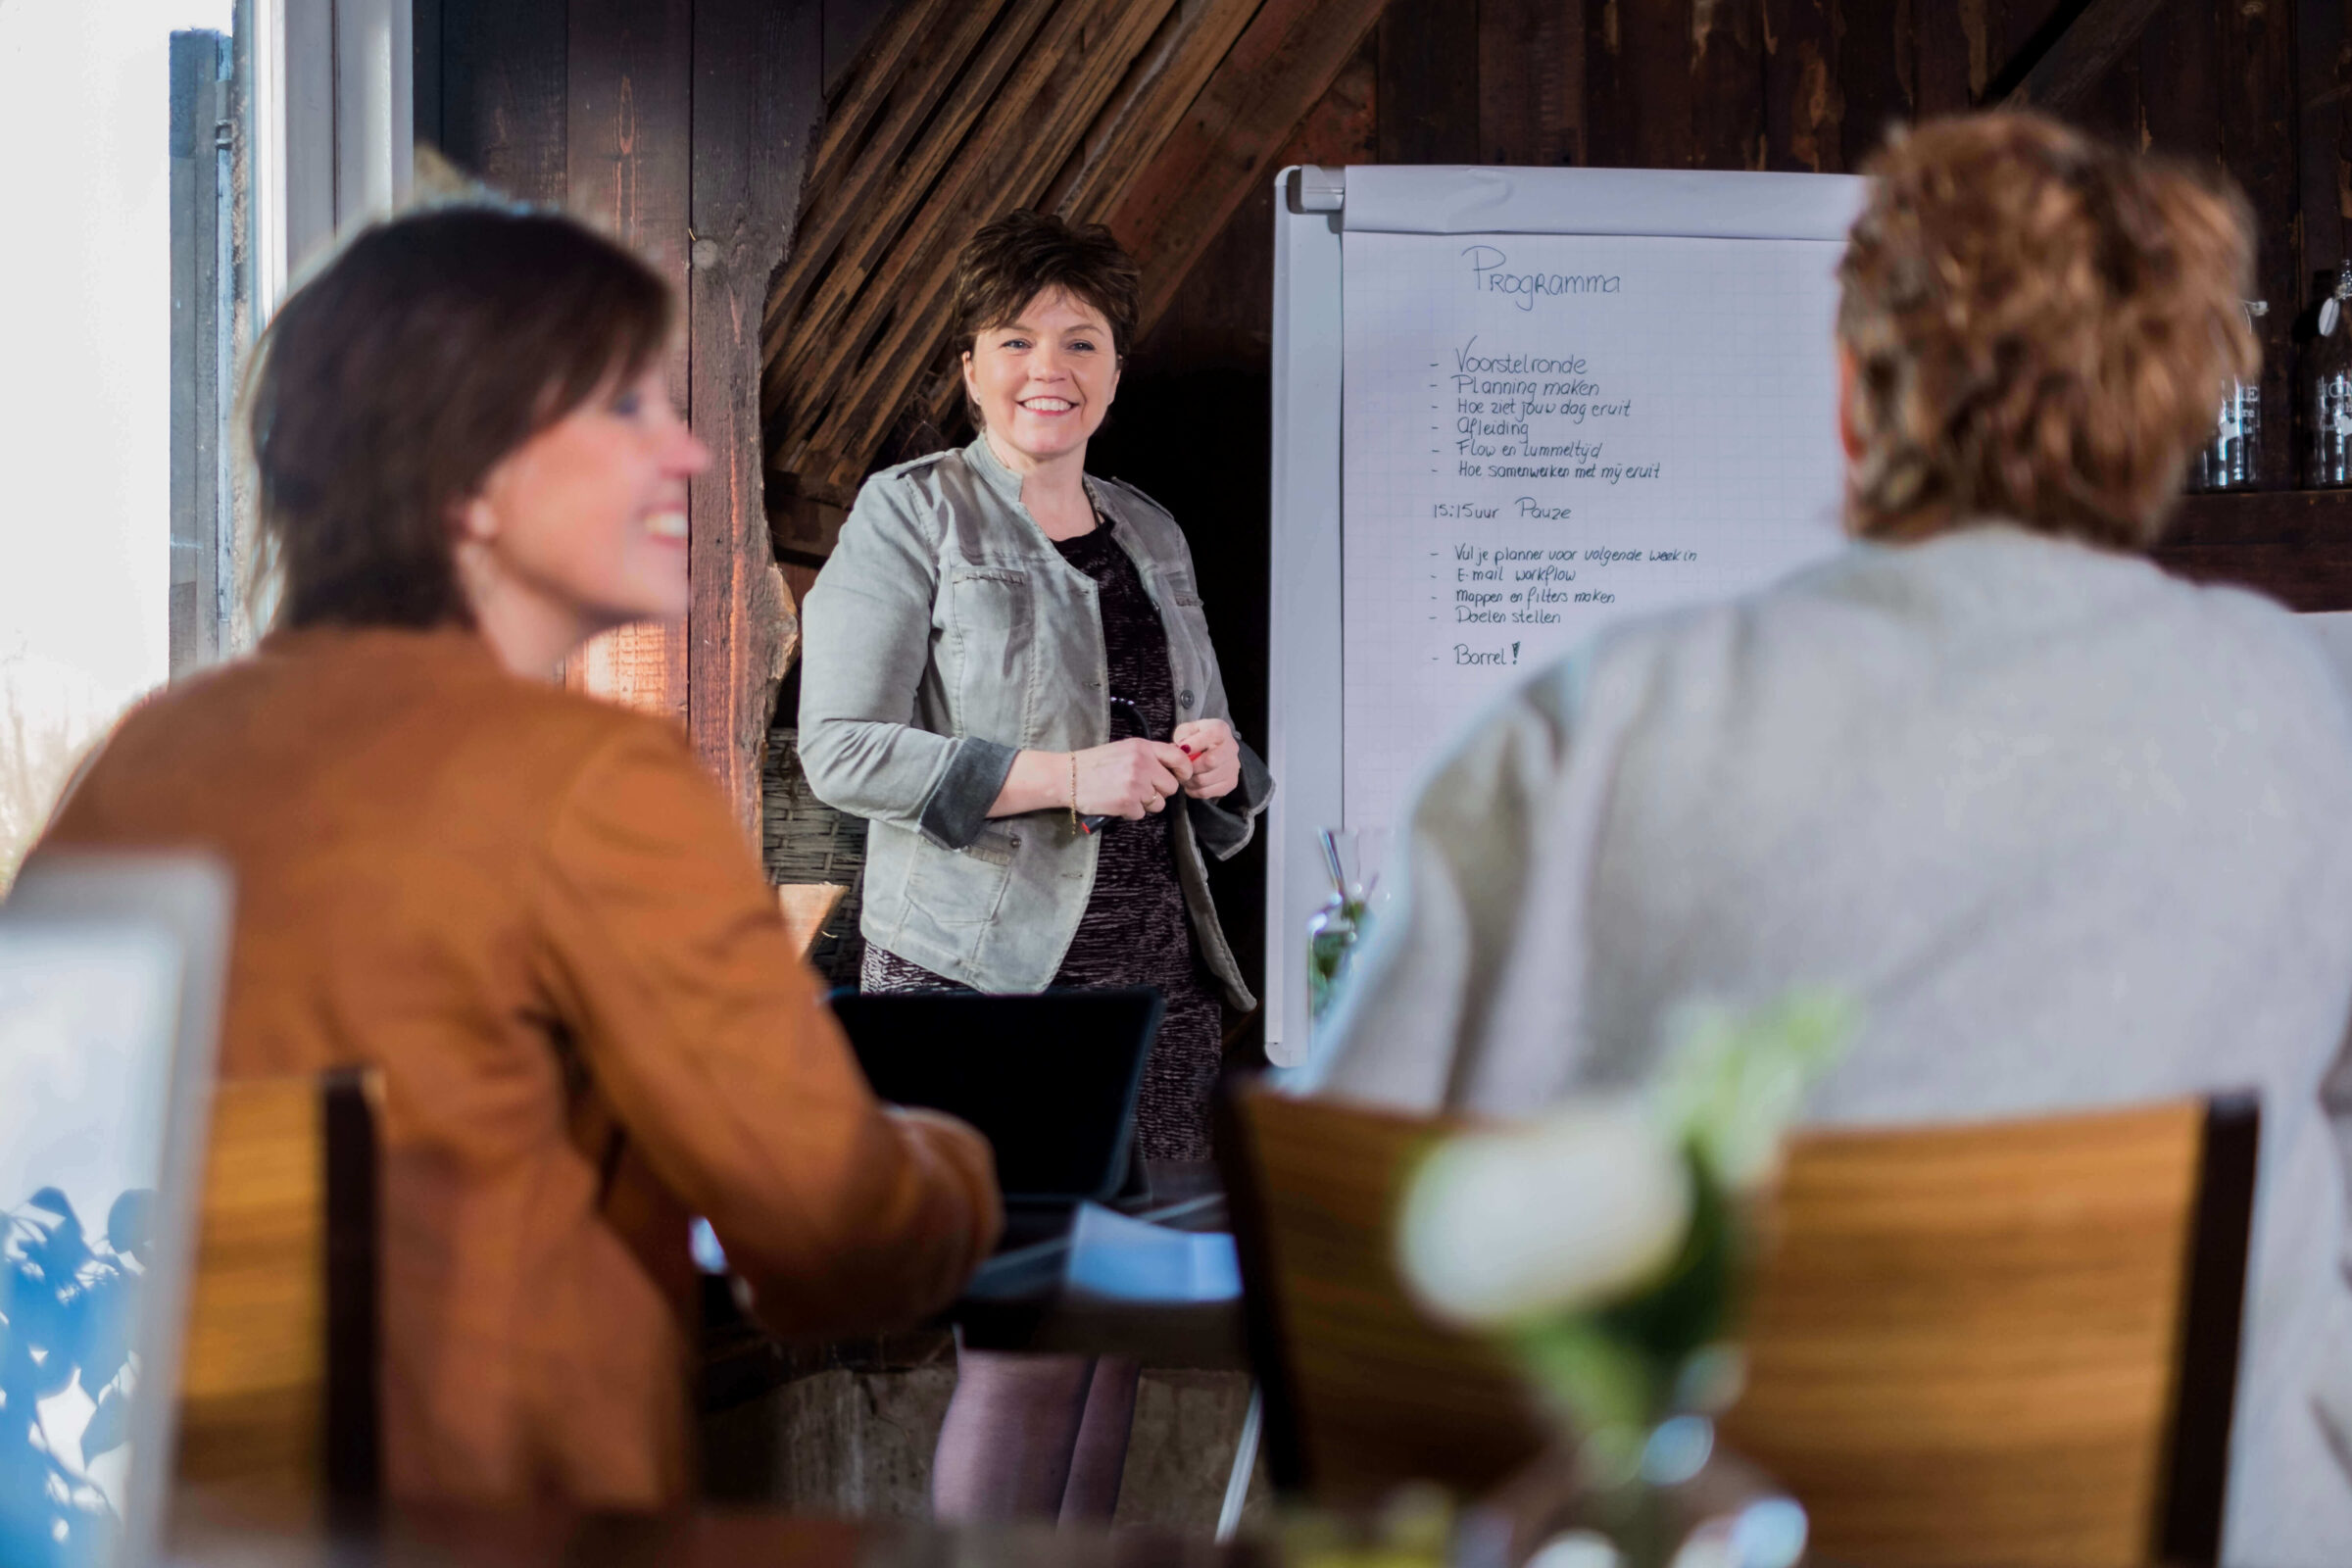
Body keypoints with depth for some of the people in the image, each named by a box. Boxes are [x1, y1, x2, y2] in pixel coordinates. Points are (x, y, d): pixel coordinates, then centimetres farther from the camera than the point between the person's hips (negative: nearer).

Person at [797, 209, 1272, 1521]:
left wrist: (1219, 771, 2)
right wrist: (1063, 776, -16)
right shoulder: (912, 513, 0)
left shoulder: (1153, 535, 18)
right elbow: (841, 750, -8)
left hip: (1157, 972, 6)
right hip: (985, 980, -6)